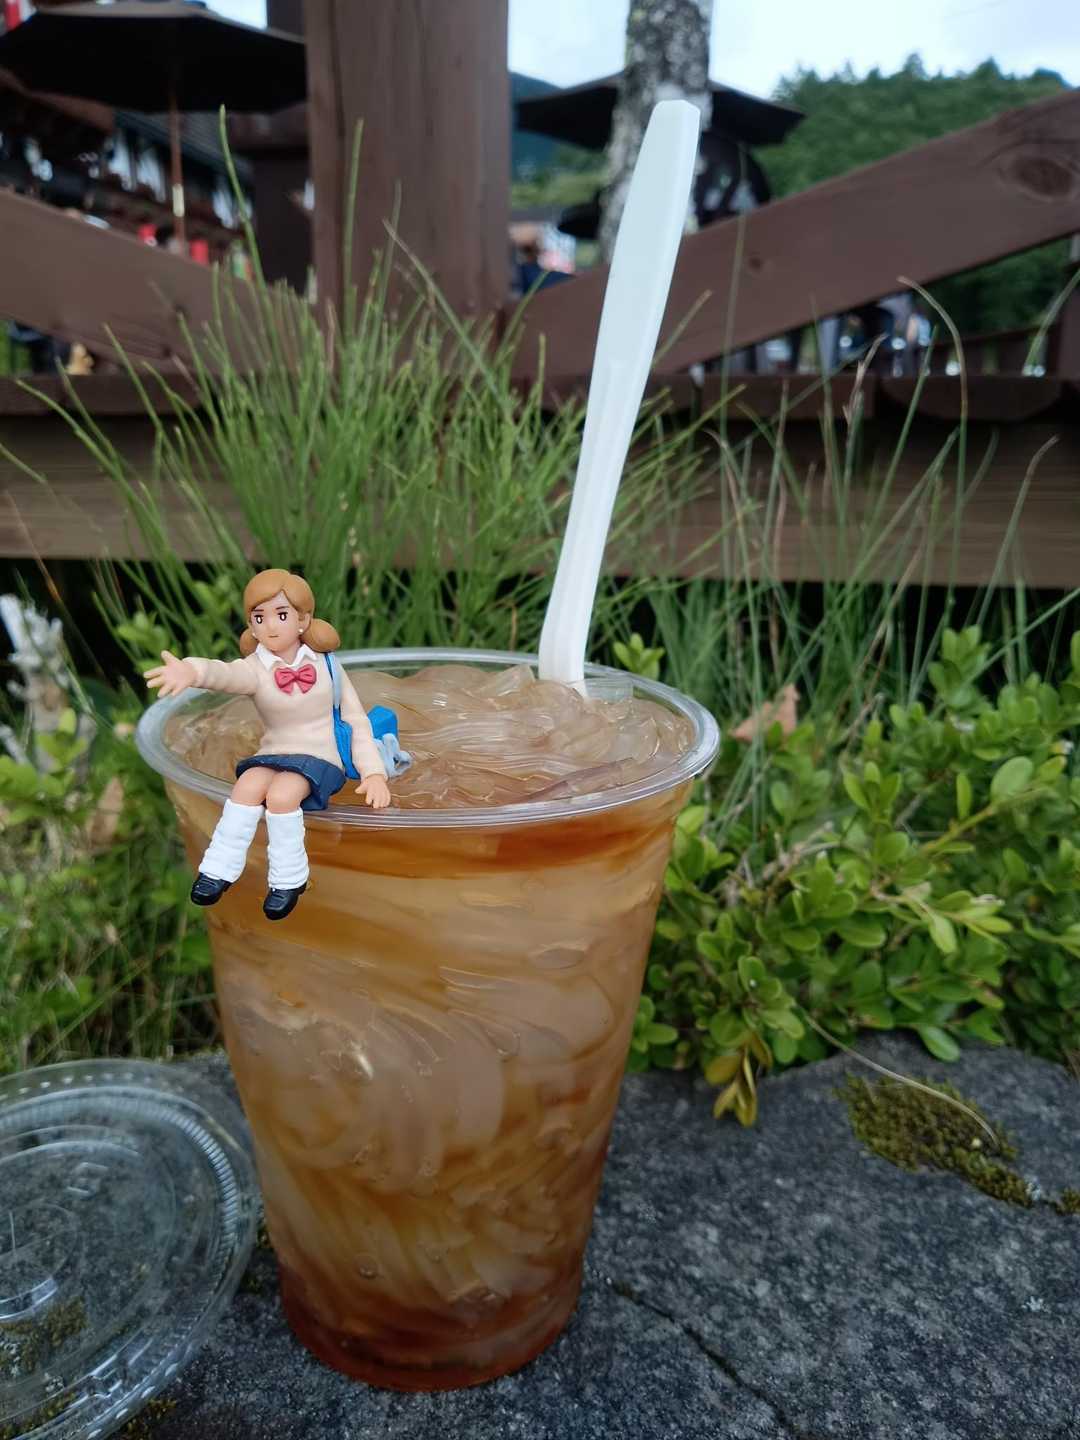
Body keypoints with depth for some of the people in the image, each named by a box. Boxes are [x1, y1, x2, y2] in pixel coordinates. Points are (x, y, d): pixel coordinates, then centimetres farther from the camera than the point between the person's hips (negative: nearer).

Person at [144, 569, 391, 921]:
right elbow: (226, 673, -33)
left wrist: (374, 772, -10)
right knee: (248, 785, -29)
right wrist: (191, 670, -58)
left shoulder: (325, 664, -3)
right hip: (273, 755, 2)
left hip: (320, 759, -2)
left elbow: (357, 721, 0)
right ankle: (219, 870, -13)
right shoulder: (256, 668, -8)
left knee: (281, 794, -30)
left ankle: (289, 879, -12)